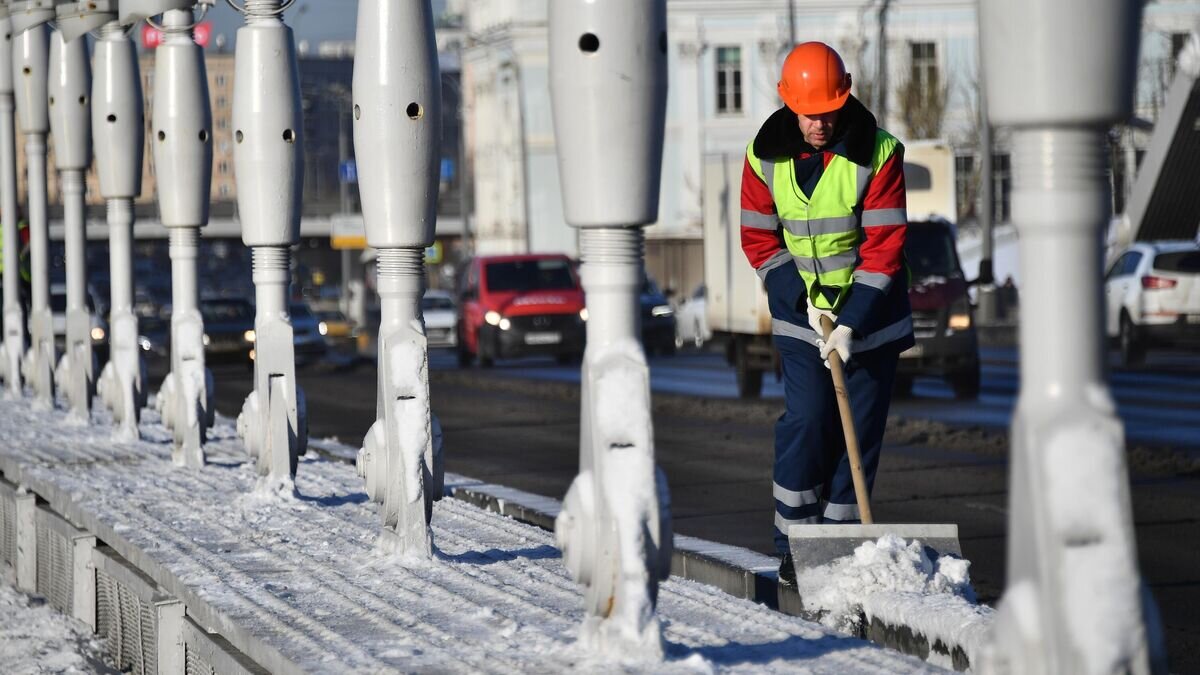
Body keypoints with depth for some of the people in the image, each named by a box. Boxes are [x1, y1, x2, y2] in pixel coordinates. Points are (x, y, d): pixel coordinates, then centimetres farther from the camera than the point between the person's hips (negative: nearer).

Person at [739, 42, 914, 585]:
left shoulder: (879, 153, -15)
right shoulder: (765, 155, -7)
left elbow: (884, 246, -16)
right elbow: (760, 240, -1)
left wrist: (851, 322, -22)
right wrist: (804, 299, -13)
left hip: (869, 314, -1)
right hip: (801, 312, 1)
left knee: (860, 428, 1)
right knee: (806, 422, -10)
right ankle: (794, 546, -1)